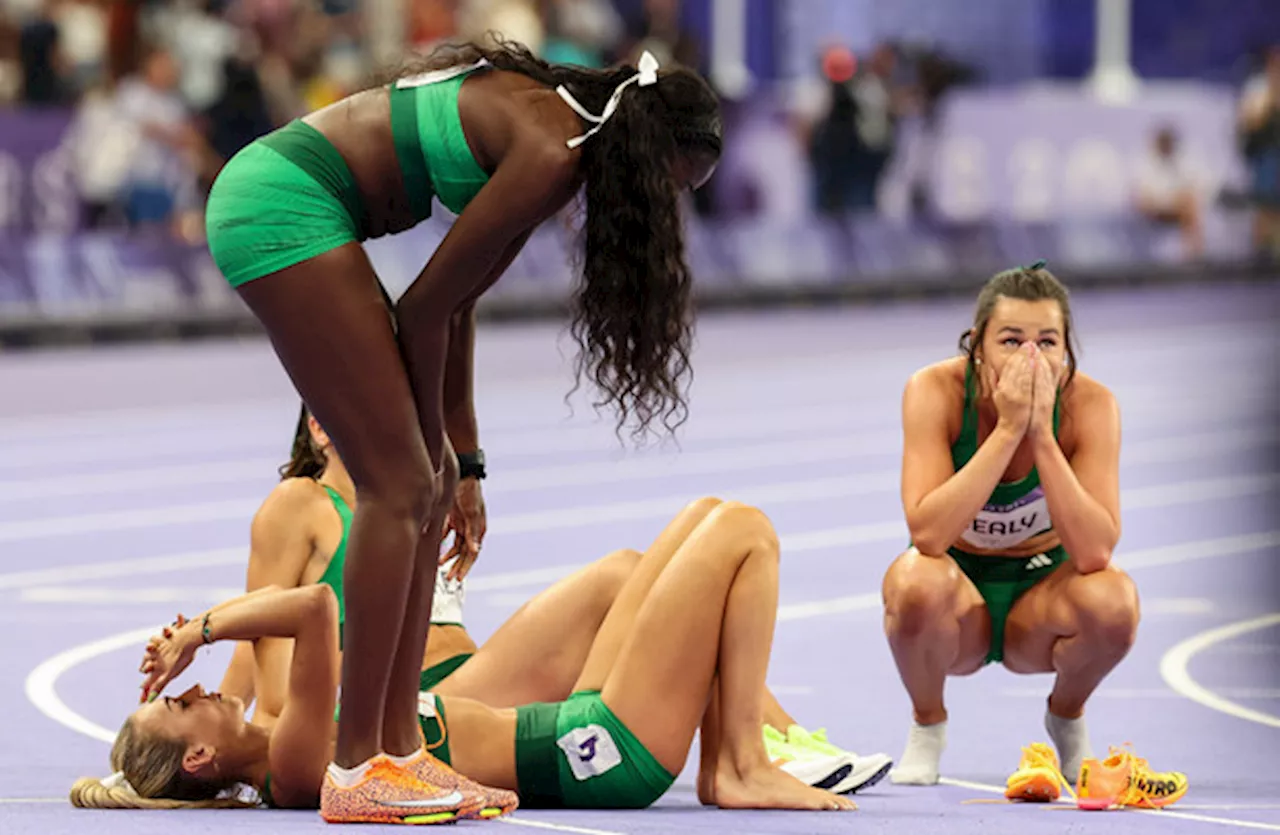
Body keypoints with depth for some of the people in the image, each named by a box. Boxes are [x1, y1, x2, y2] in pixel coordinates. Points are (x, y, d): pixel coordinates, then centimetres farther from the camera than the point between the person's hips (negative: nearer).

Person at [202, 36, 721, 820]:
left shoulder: (552, 124, 14)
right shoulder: (552, 154, -15)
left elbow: (456, 303, 18)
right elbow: (425, 308, -11)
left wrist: (459, 460, 19)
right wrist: (440, 447, 3)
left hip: (267, 194, 10)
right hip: (285, 207, -10)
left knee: (419, 488, 10)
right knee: (401, 487, -9)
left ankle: (397, 749, 11)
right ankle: (356, 774, -9)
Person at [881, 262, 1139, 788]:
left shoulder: (1089, 404, -19)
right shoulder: (937, 391, -22)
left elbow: (1094, 552, -30)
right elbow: (928, 534, -34)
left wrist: (1041, 434, -36)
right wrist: (1008, 429, -36)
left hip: (1041, 591, 1)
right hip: (958, 601, -1)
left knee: (1112, 599, -32)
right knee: (917, 581, -35)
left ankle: (1067, 719, 3)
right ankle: (927, 725, -3)